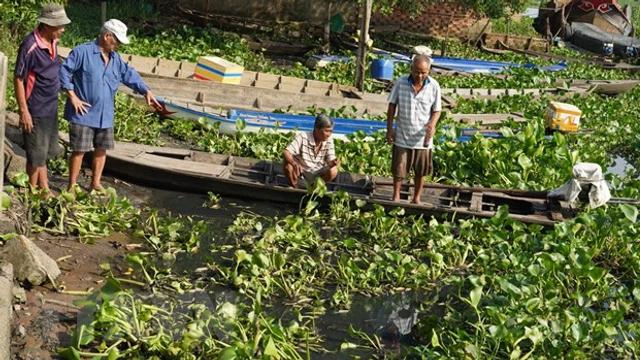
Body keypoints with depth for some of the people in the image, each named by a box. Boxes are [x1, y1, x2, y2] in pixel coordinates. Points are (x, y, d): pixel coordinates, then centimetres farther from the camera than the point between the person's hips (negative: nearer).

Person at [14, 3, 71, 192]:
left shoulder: (52, 42, 2)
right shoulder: (30, 46, -22)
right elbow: (18, 79, -18)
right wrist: (24, 111, -18)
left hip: (50, 108, 8)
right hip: (35, 111, -8)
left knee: (46, 151, 18)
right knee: (36, 155, 3)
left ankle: (44, 188, 31)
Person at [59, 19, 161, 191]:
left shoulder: (116, 59, 11)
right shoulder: (82, 52, -12)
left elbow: (129, 75, 15)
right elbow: (64, 71, -12)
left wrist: (146, 91, 0)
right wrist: (72, 96, -14)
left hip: (105, 115, 7)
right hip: (83, 114, -7)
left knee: (102, 149, 13)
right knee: (79, 150, -3)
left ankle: (96, 183, 28)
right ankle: (72, 186, 10)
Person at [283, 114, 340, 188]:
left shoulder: (329, 141, -9)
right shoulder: (302, 137, -18)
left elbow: (330, 161, -12)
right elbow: (286, 152, -24)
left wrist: (333, 163, -38)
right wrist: (294, 163, -46)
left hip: (317, 176, 2)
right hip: (301, 172, -2)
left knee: (333, 171, -26)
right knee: (288, 165, -32)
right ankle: (294, 187, -3)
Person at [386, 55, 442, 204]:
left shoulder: (434, 86, -9)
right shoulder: (400, 83, -10)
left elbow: (436, 110, -1)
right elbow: (392, 106, 0)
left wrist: (432, 124, -21)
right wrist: (389, 129, -2)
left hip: (422, 137, 1)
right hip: (402, 136, 0)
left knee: (421, 171, 13)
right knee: (398, 169, 6)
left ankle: (416, 198, 31)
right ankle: (396, 195, 27)